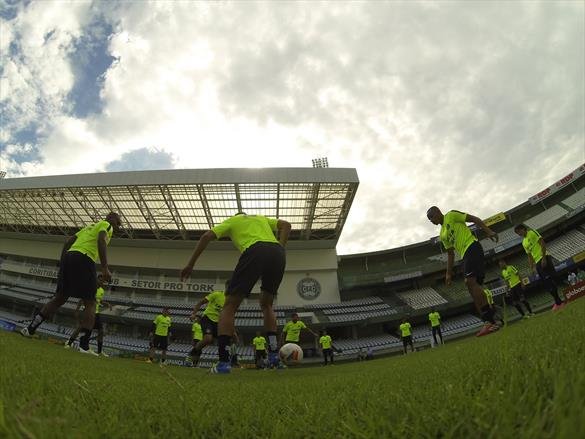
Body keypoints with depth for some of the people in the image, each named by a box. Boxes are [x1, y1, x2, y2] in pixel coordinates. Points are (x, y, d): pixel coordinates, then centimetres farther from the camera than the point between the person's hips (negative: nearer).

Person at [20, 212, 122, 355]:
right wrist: (105, 268, -20)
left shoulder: (89, 226, 32)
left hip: (68, 256, 8)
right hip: (83, 259, -8)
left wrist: (62, 265, 27)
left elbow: (68, 242, 26)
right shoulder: (106, 225, 8)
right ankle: (84, 345, -8)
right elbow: (101, 240, -13)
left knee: (59, 298, 19)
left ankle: (30, 329, 17)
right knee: (90, 303, -4)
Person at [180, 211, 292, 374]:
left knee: (229, 306, 7)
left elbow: (207, 236, 16)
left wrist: (190, 264, 19)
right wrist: (279, 248, 15)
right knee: (266, 305, 24)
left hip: (254, 252, -4)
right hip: (278, 253, 4)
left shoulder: (232, 220, 29)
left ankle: (223, 362, -3)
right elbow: (286, 225, 22)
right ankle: (274, 354, 17)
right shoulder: (262, 218, 39)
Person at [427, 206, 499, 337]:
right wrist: (448, 273, 21)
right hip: (465, 255, 9)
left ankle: (489, 322, -25)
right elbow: (450, 253, 26)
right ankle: (490, 322, 2)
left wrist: (488, 231, -17)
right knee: (473, 286, 2)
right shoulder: (442, 235, 25)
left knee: (470, 281, -22)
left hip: (472, 247, -9)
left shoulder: (451, 215, 4)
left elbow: (473, 219, -3)